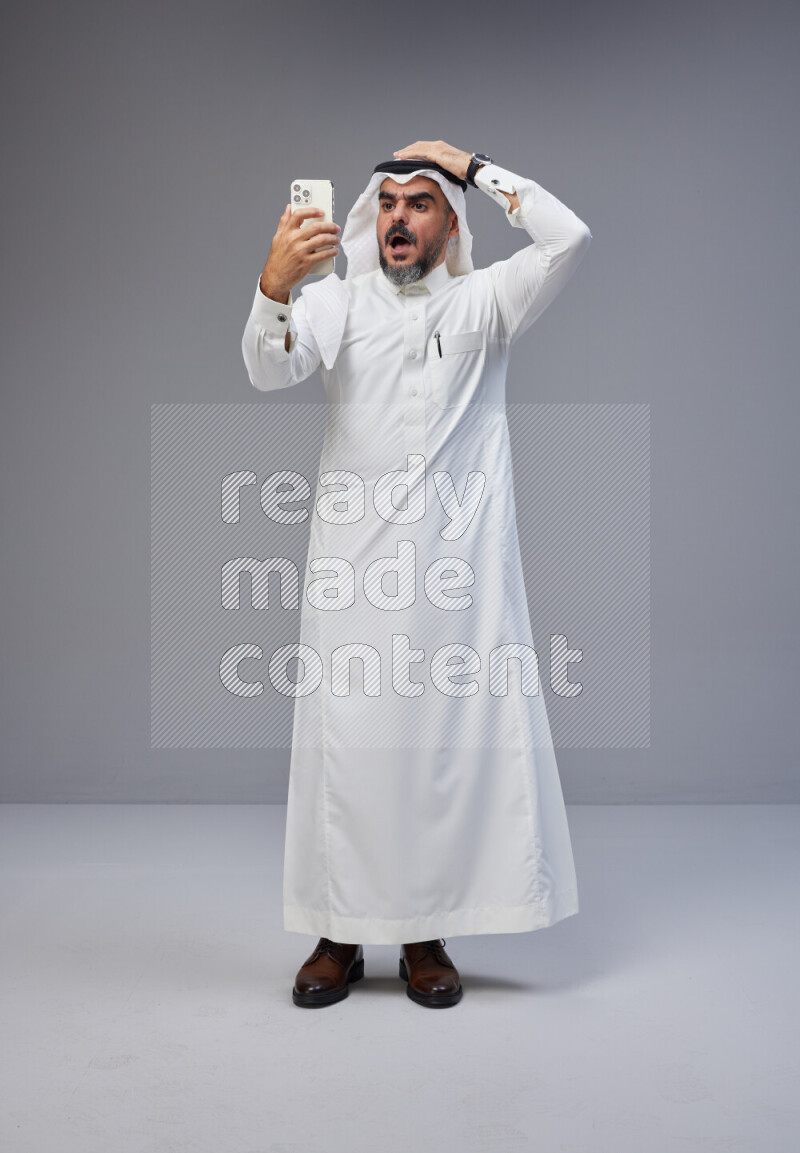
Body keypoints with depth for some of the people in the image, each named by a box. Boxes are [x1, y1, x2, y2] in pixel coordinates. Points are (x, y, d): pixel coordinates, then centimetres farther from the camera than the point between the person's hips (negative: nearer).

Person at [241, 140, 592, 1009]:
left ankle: (425, 934, 14)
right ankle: (339, 934, 13)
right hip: (353, 558, 1)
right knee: (345, 739, 0)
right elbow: (268, 368, -7)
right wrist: (276, 279, -26)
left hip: (457, 561, 0)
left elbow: (568, 239, -2)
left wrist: (473, 166, 6)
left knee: (451, 740, 0)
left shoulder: (483, 302, 12)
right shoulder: (337, 300, 12)